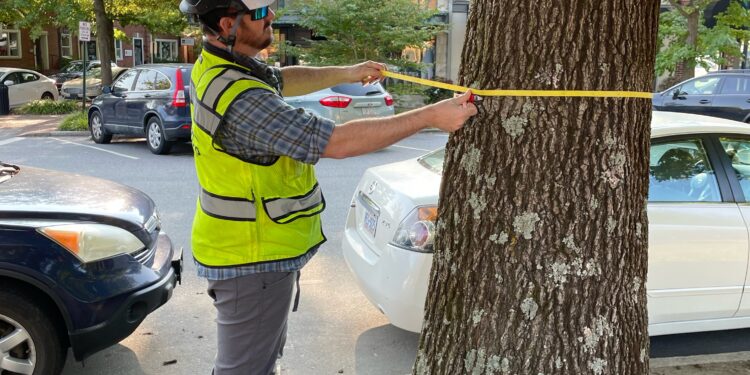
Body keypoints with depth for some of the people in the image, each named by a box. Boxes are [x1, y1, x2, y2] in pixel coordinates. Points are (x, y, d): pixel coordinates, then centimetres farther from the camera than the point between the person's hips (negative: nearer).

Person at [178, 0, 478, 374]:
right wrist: (432, 116, -25)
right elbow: (338, 142, -30)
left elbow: (278, 80, 21)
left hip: (256, 250, 10)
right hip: (252, 263, -10)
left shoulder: (215, 68, 2)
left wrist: (345, 73, 16)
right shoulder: (241, 99, -30)